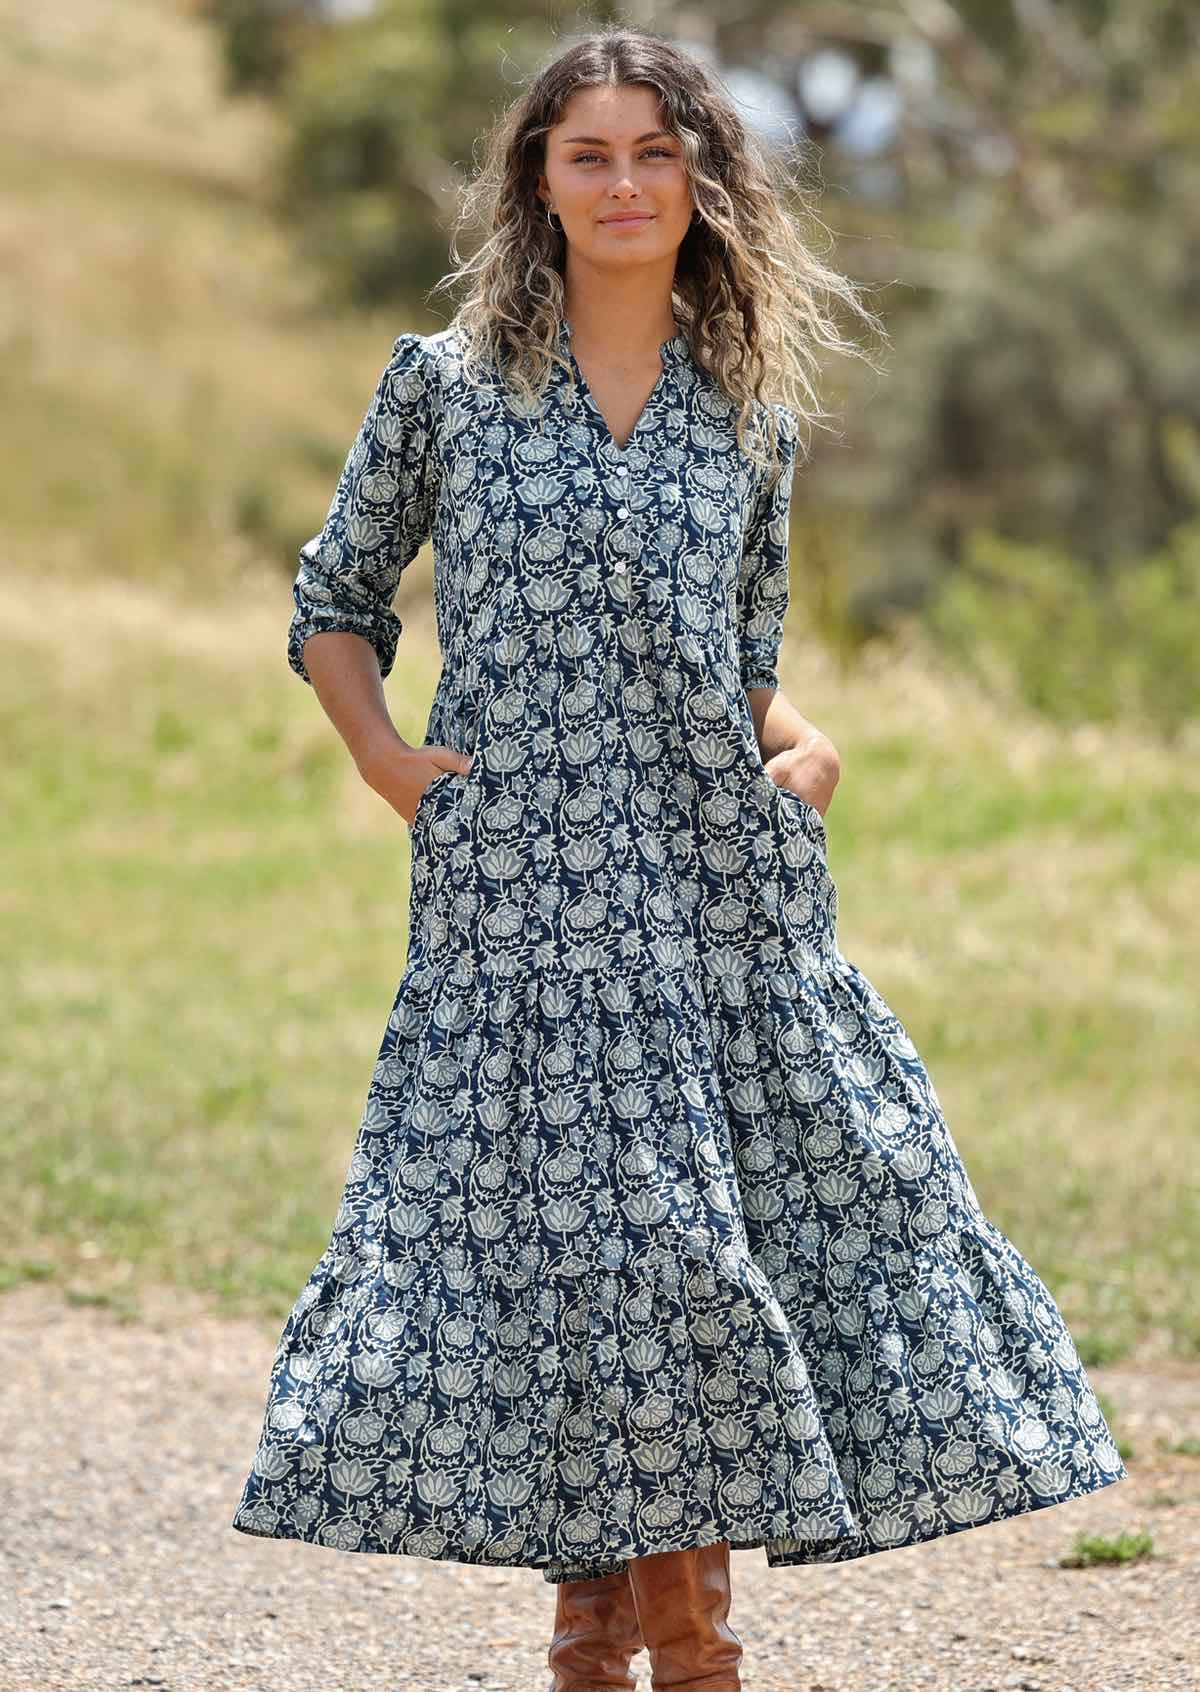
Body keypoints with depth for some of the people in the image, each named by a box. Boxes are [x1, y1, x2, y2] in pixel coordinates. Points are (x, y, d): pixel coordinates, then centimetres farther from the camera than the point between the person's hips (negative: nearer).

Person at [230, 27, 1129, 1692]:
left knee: (750, 1214, -1)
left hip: (722, 877, 2)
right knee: (566, 1234, -4)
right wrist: (381, 754, -3)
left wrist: (800, 742, 0)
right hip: (520, 883, -2)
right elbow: (335, 601, 12)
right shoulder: (446, 384, 3)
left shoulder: (752, 417, 10)